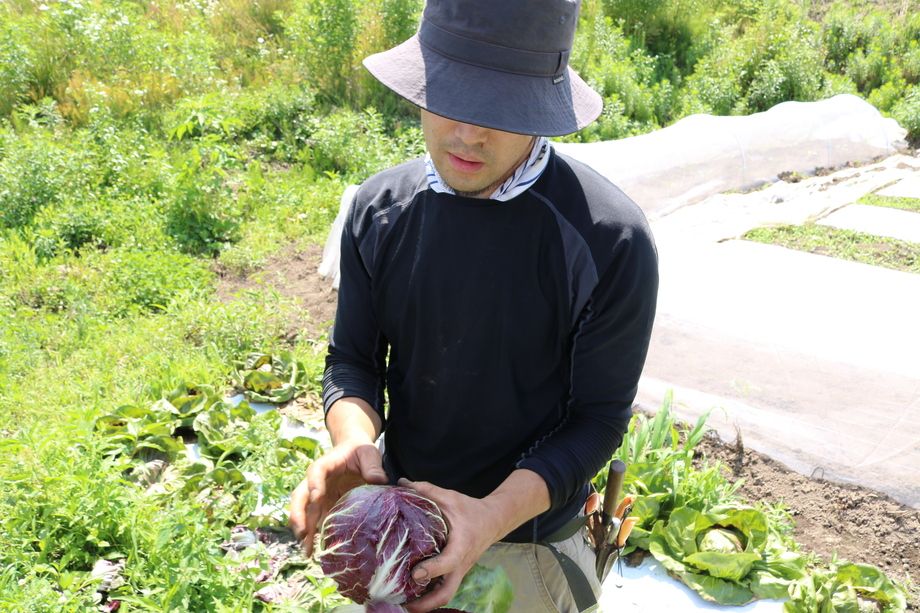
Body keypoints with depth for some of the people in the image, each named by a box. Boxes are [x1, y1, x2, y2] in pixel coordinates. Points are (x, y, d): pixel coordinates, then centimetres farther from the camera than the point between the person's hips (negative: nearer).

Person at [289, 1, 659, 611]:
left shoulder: (610, 239, -23)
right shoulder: (380, 208, -10)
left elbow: (599, 417, -16)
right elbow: (353, 359, -3)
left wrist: (493, 517, -29)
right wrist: (354, 442, -24)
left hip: (531, 534, -4)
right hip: (398, 515, 4)